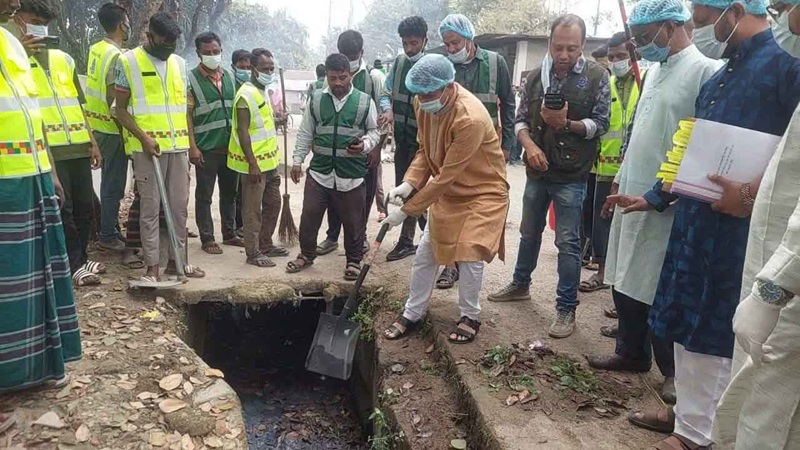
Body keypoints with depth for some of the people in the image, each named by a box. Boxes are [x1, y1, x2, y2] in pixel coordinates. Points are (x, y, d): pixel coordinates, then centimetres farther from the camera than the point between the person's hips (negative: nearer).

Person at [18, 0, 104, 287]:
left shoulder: (63, 59, 17)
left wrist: (92, 141, 12)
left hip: (78, 146, 5)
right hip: (48, 149, -5)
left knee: (84, 206, 9)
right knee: (62, 209, -3)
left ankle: (80, 258, 23)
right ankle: (74, 265, 8)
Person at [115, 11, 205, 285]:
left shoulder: (179, 63, 13)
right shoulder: (128, 62, -1)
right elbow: (121, 109, -2)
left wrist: (191, 143, 12)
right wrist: (143, 137, -15)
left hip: (178, 146, 5)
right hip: (147, 147, -5)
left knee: (180, 205, 8)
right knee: (151, 207, -2)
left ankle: (176, 260, 18)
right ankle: (152, 265, 5)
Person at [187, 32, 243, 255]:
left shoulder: (230, 76, 10)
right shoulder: (191, 79, -6)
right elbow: (186, 115, -8)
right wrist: (192, 146, -14)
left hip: (231, 146, 5)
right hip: (206, 148, -5)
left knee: (229, 193, 14)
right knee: (204, 196, 3)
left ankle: (230, 233, 26)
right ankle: (207, 239, 11)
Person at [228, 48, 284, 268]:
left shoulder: (263, 91, 14)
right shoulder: (246, 94, -15)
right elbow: (242, 132, -20)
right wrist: (252, 164, -23)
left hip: (270, 161, 10)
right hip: (255, 163, -10)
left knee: (273, 203, 16)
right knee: (253, 209, -1)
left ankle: (265, 244, 29)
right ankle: (253, 252, 7)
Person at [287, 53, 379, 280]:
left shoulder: (365, 101, 0)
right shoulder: (316, 99, 5)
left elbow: (374, 132, 7)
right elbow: (305, 133, 10)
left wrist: (364, 145, -14)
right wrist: (297, 160, 7)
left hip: (352, 174, -2)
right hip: (319, 171, 2)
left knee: (353, 221, 7)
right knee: (309, 216, 8)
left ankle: (354, 260, 25)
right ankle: (306, 254, 29)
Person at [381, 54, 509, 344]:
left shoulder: (471, 119, -34)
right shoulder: (424, 104, -11)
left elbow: (446, 176, -31)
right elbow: (425, 151, 1)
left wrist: (407, 210, -26)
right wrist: (409, 183, -18)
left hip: (483, 192, -7)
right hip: (446, 190, 7)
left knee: (470, 257, -9)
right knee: (424, 255, 7)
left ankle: (470, 317, 17)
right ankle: (412, 314, 23)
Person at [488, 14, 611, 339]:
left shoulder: (597, 76, -7)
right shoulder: (536, 76, 5)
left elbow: (601, 124, -8)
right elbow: (521, 119, 6)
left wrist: (567, 124, -24)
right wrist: (530, 145, -14)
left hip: (571, 176, -4)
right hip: (537, 171, 5)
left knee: (568, 243, 0)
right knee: (529, 233, 19)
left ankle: (566, 309, 11)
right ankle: (520, 285, 39)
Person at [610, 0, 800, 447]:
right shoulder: (722, 75, 16)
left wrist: (753, 194, -23)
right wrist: (655, 198, 22)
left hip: (741, 228, -8)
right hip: (696, 221, 9)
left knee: (726, 337, 4)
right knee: (691, 329, 15)